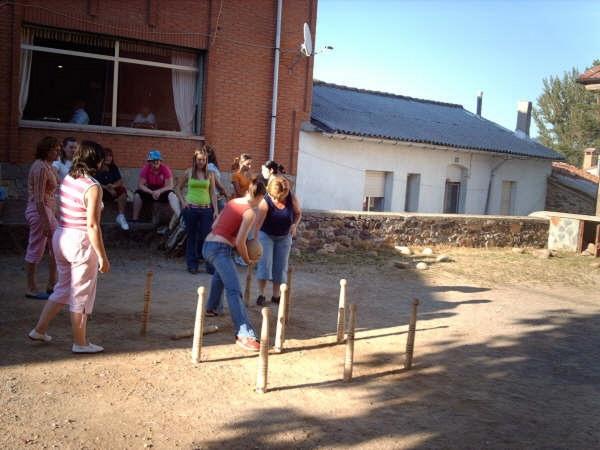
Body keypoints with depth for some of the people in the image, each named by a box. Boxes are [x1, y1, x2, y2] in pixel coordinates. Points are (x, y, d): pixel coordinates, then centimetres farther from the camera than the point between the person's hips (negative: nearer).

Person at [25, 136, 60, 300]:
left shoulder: (47, 166, 12)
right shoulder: (40, 167, -18)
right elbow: (39, 199, -22)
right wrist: (45, 222, -22)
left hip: (47, 211, 10)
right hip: (39, 212, -10)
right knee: (36, 250, 0)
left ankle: (52, 284, 22)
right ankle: (31, 289, 10)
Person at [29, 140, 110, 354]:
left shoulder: (66, 180, 5)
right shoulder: (93, 188, -19)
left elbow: (64, 212, 9)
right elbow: (92, 225, -21)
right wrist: (102, 256, -17)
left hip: (61, 237, 8)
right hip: (81, 241, -8)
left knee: (63, 288, 23)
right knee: (81, 294, 5)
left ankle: (39, 330, 29)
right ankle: (80, 343, 17)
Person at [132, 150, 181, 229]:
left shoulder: (165, 168, -15)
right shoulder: (146, 169, -11)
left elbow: (170, 186, -18)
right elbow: (140, 185, -14)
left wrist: (159, 191, -36)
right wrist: (151, 192, -30)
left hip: (162, 192, -2)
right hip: (150, 192, 2)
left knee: (172, 195, -32)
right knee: (137, 194, -24)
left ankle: (178, 216, -50)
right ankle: (135, 219, -15)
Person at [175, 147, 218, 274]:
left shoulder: (210, 174, 6)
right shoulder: (189, 172, 4)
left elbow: (213, 193, 6)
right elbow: (178, 188, 13)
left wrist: (215, 210, -1)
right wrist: (183, 201, -1)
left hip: (206, 209, 1)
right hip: (191, 208, -1)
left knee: (207, 236, -3)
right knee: (192, 237, 6)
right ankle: (192, 264, 14)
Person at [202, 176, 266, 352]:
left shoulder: (232, 202, 14)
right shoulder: (250, 213, -8)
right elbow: (240, 242, -12)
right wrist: (247, 259, 3)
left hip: (207, 244, 9)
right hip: (220, 250, -9)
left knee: (220, 272, 39)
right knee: (234, 291, -18)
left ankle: (211, 307, 52)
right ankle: (244, 335, -28)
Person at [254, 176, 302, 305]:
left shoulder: (292, 199, -20)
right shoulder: (265, 202, -29)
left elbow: (298, 213, -1)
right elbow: (258, 223, -37)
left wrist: (294, 225, -19)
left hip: (284, 236, 3)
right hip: (266, 235, -3)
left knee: (281, 265, 6)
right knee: (264, 263, -11)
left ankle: (276, 295, 16)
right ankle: (261, 294, -4)